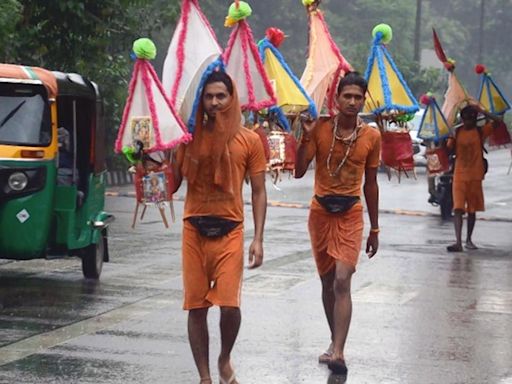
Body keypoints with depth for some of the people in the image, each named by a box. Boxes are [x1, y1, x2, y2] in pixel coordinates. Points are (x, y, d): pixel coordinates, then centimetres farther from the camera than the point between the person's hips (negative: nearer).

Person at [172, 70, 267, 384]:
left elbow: (259, 192, 3)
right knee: (197, 307, 4)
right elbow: (173, 182, 6)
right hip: (194, 231, 2)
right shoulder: (190, 137, 4)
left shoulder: (249, 140, 1)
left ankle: (225, 359, 20)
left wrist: (258, 239, -4)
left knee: (230, 304, -11)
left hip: (229, 231, -2)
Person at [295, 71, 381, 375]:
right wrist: (306, 136, -20)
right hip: (321, 212, 2)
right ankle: (336, 343, 27)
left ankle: (337, 352, -19)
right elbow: (299, 171, -9)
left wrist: (374, 229, 10)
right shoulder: (320, 128, -3)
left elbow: (370, 184, 8)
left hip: (351, 215, -1)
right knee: (328, 282, 11)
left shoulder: (371, 136, 0)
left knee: (342, 281, -16)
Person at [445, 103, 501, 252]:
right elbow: (449, 148, 4)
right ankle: (458, 242, -19)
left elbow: (498, 122, -11)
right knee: (458, 208, -12)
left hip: (475, 176, 0)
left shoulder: (481, 131, 0)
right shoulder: (457, 132, 4)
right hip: (459, 175, 0)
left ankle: (469, 240, 23)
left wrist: (482, 111, -14)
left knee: (472, 210, 9)